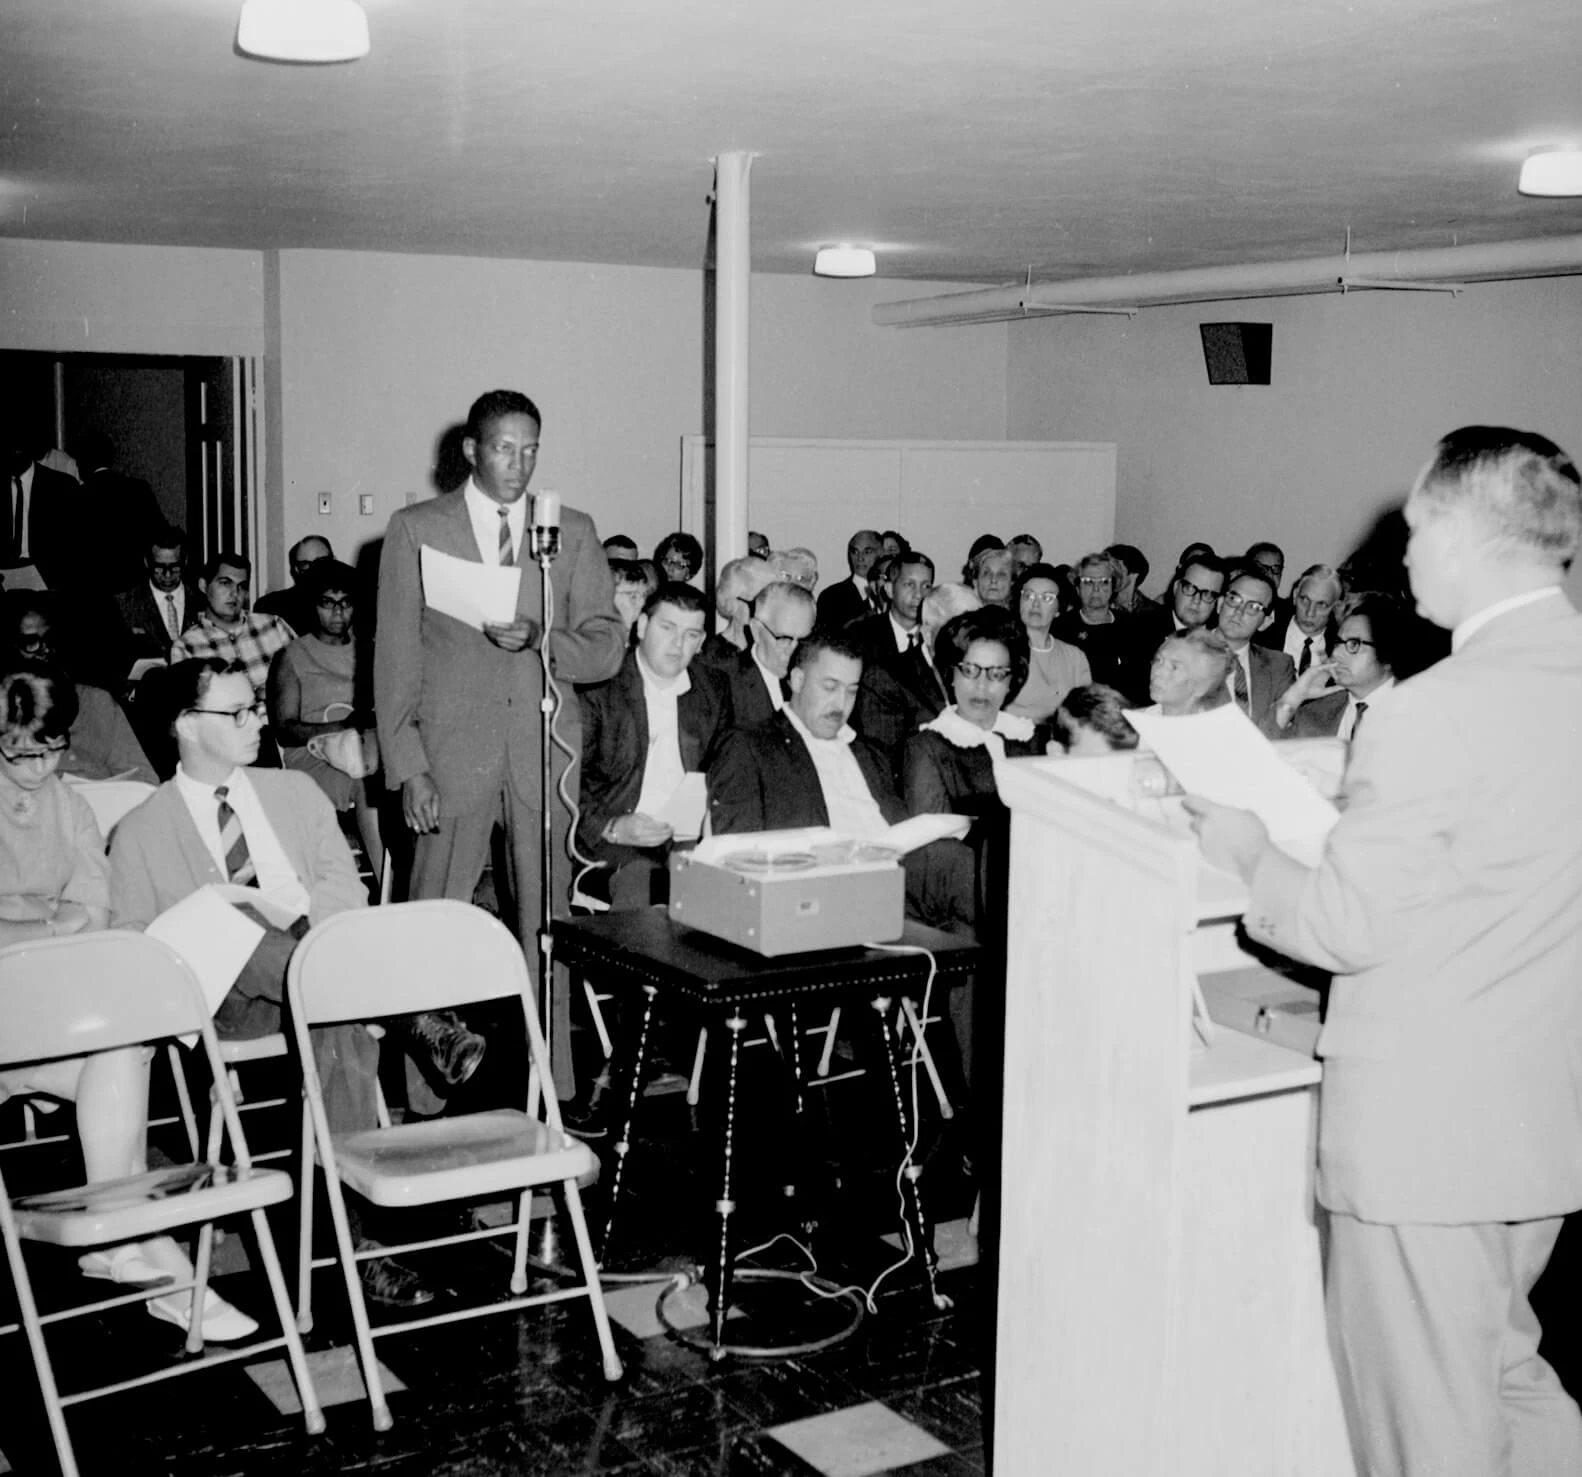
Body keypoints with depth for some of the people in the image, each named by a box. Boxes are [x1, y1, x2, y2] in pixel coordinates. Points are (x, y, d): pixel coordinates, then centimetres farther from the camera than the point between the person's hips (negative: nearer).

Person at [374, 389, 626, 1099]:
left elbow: (607, 647, 6)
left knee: (547, 926, 5)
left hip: (544, 752, 2)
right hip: (451, 753, -1)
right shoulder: (415, 529, 4)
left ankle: (554, 1090, 12)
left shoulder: (573, 531, 9)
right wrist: (407, 768, -7)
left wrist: (540, 639, -14)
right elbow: (395, 656, 1)